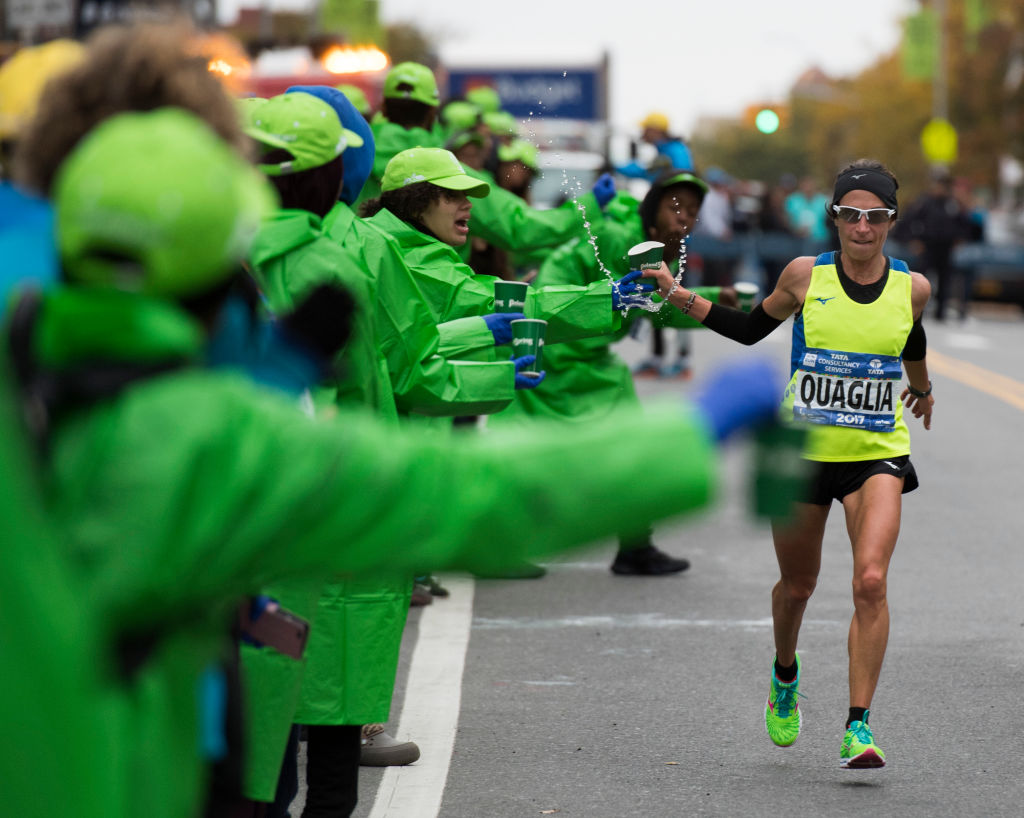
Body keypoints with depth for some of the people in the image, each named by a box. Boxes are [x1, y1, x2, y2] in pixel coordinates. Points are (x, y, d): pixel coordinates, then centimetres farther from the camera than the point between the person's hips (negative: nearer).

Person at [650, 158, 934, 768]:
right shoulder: (806, 276, -6)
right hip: (802, 451, 0)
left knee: (871, 581, -19)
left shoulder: (912, 288, -3)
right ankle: (786, 675, 46)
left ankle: (859, 724, -14)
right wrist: (678, 295, 1)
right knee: (797, 584, 14)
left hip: (878, 453, 0)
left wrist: (922, 389, 38)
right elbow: (750, 329, 10)